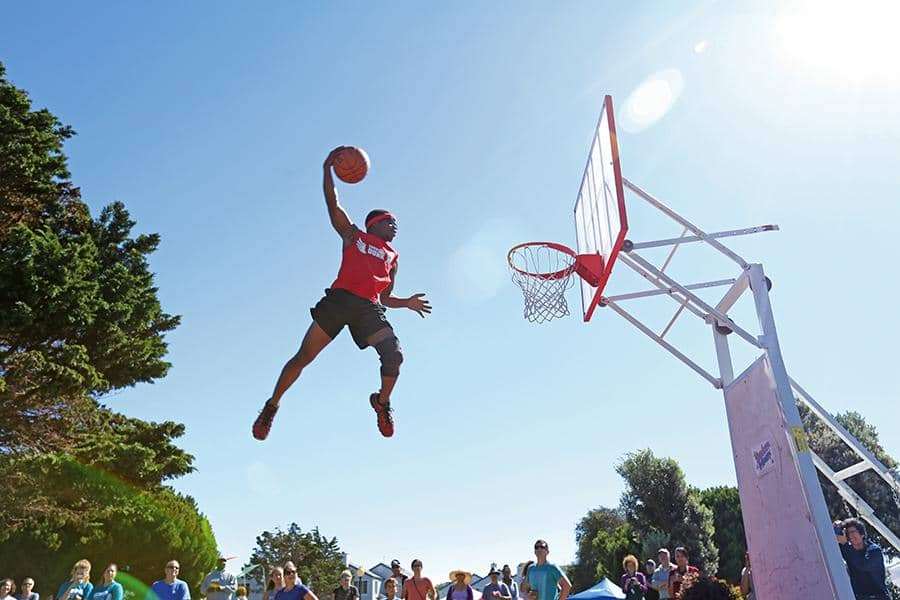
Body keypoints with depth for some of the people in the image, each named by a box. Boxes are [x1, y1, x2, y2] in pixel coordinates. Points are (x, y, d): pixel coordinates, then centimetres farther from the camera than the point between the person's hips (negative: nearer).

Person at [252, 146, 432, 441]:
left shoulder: (392, 257, 28)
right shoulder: (353, 236, 20)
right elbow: (333, 204, 10)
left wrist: (408, 303, 11)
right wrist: (328, 168, 3)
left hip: (369, 308, 3)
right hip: (339, 298, -3)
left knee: (394, 355, -17)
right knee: (304, 356, -7)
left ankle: (382, 401, 9)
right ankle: (272, 405, 8)